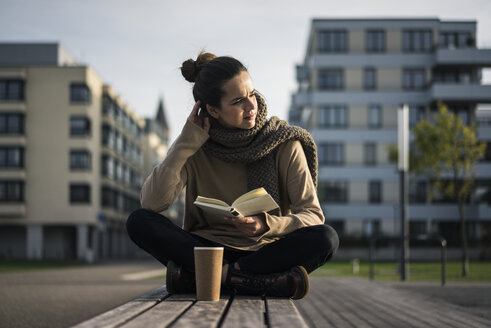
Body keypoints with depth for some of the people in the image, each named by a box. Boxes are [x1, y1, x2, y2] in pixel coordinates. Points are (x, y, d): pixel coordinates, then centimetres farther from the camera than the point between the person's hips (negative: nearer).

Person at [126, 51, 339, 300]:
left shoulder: (284, 144, -5)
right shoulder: (195, 145, -2)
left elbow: (313, 216, -8)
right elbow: (152, 203, -15)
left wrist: (267, 225, -28)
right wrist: (187, 143, -17)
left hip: (264, 251, 0)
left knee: (326, 239, -30)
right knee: (139, 222, -22)